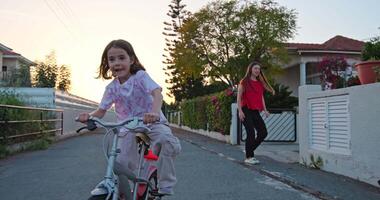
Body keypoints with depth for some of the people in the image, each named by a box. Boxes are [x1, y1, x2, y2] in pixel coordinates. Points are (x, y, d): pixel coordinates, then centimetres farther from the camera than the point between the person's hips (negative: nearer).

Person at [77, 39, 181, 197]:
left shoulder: (140, 76, -12)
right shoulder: (112, 87, -1)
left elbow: (157, 93, -28)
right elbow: (101, 111, 2)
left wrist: (155, 112, -49)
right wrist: (89, 116, -22)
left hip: (152, 122, -3)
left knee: (167, 141, -34)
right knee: (118, 165, -10)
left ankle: (165, 188, -17)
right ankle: (123, 194, 19)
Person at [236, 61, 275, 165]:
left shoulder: (260, 83, 17)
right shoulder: (244, 82, -1)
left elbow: (261, 97, 20)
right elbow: (239, 97, -5)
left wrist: (264, 110, 10)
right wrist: (240, 111, -14)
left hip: (255, 111, 7)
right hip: (246, 110, -7)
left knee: (263, 132, 0)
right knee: (251, 133, -11)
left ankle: (249, 151, 16)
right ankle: (248, 157, 1)